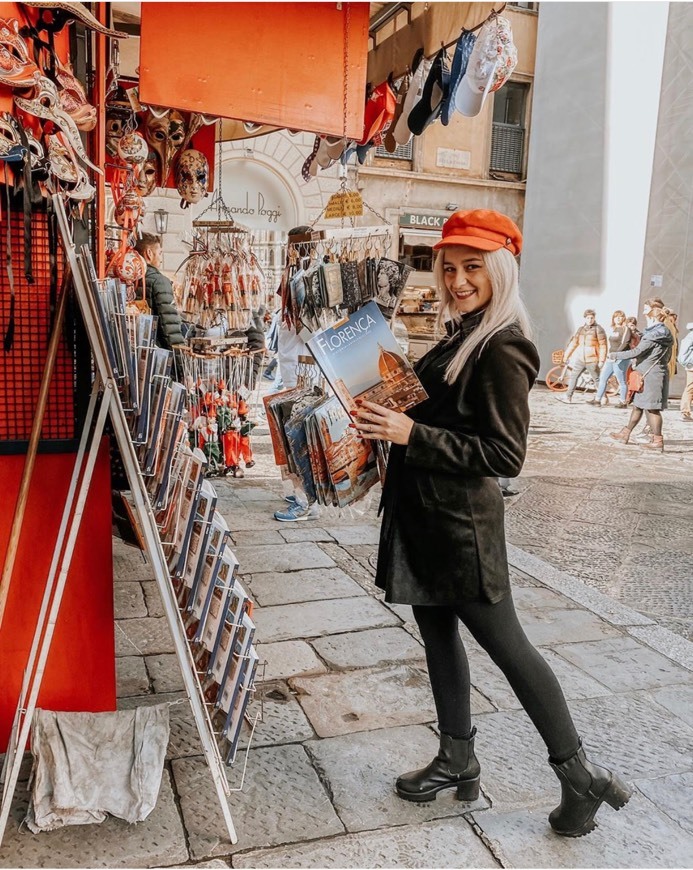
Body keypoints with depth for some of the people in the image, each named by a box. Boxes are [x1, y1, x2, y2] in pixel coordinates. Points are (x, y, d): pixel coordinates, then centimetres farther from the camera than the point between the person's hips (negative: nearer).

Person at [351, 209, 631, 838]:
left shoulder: (504, 348, -18)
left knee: (506, 645, 3)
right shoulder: (461, 335, 10)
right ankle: (457, 762, 35)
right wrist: (388, 419, 8)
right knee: (437, 632, 17)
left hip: (462, 519, -9)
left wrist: (413, 434, -25)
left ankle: (582, 777, 21)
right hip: (422, 509, 9)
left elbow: (505, 455, -22)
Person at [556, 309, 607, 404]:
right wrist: (566, 356, 12)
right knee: (573, 376, 3)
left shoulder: (598, 329, -6)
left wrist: (601, 360, -14)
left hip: (592, 360, -6)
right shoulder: (581, 329, 11)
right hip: (580, 359, 6)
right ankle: (568, 397, 7)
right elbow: (573, 343, 14)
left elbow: (603, 345, -9)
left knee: (597, 379, 3)